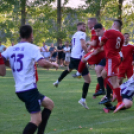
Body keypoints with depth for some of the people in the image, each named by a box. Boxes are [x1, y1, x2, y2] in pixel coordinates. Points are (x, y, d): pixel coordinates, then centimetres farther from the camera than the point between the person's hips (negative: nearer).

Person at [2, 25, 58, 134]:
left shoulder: (11, 49, 10)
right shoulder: (32, 48, -8)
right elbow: (43, 63, -21)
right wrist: (53, 65, 0)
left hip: (19, 89, 8)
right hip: (29, 88, -8)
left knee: (49, 104, 23)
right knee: (37, 120, -8)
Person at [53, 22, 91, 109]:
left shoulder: (75, 35, 16)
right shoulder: (82, 34, -10)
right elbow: (83, 45, -25)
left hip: (73, 57, 9)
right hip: (79, 59, -9)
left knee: (69, 69, 43)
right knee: (88, 80, -8)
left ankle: (57, 82, 59)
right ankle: (83, 99, -13)